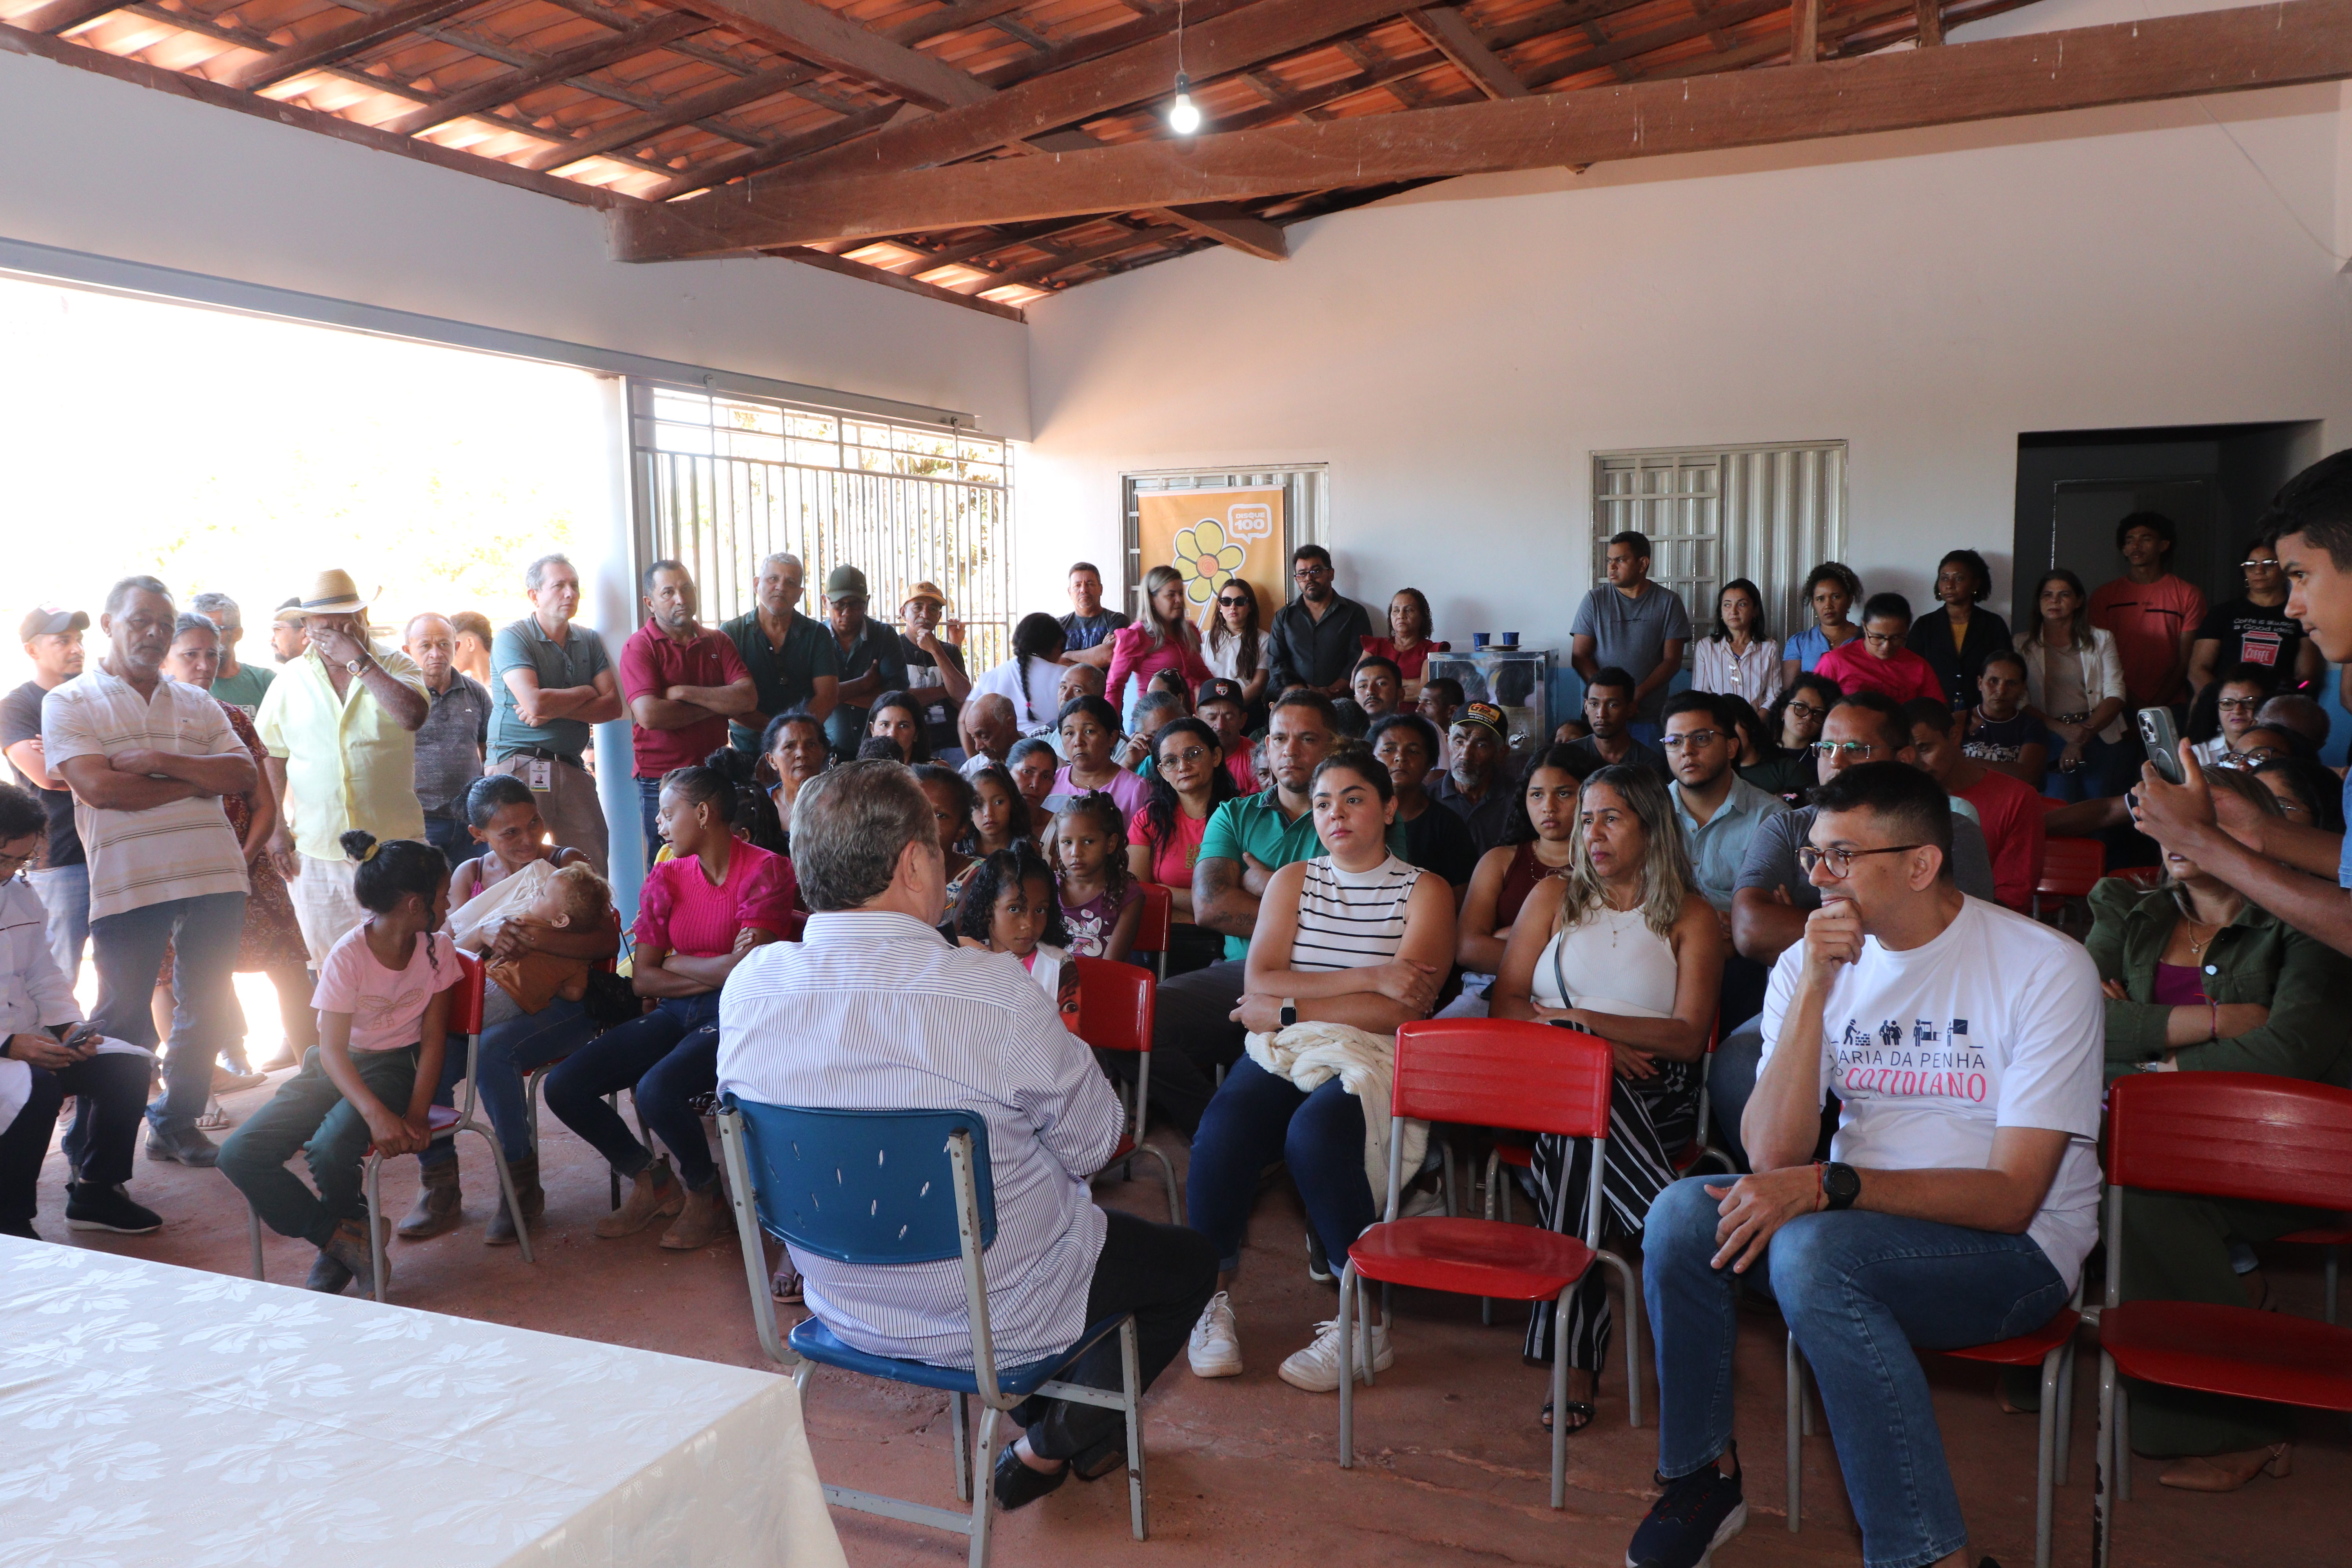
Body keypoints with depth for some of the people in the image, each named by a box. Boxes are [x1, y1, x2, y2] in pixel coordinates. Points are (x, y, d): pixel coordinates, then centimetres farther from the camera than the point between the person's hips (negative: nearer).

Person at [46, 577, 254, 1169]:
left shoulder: (197, 703, 17)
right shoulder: (69, 703, 5)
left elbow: (245, 776, 4)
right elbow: (98, 788, -10)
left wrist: (160, 760, -8)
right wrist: (198, 782, -4)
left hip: (214, 876, 4)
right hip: (128, 884, -4)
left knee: (208, 1013, 11)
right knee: (123, 1022, -2)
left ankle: (176, 1124, 28)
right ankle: (97, 1160, 9)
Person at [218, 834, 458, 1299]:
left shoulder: (437, 949, -6)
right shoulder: (348, 955, -15)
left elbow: (433, 1038, -5)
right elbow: (332, 1049, -20)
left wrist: (417, 1114, -20)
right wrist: (377, 1115, -36)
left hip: (394, 1067, -1)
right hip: (338, 1068, 1)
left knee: (331, 1147, -30)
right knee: (239, 1155, -18)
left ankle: (341, 1245, 2)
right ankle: (347, 1241, -9)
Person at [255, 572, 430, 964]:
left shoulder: (395, 665, 2)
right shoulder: (291, 681, 8)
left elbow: (413, 715, -19)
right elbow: (270, 758, 12)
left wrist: (359, 660, -16)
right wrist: (275, 829, 6)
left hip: (391, 844, -2)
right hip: (315, 850, 2)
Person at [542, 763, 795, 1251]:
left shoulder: (765, 871, -8)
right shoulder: (665, 878, 11)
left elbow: (747, 969, -18)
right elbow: (642, 978, 5)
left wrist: (677, 963, -2)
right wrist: (715, 973, -9)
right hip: (676, 1013, 7)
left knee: (657, 1090, -32)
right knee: (563, 1086, -8)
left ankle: (705, 1195, -1)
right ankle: (649, 1179, 15)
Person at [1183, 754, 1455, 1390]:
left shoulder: (1424, 892, 6)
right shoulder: (1292, 880, 17)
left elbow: (1404, 1009, -8)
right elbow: (1259, 981, 1)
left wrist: (1287, 1010, -8)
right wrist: (1368, 978, -9)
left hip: (1374, 1059, -3)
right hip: (1283, 1052, 3)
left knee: (1315, 1130, -34)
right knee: (1224, 1126, -29)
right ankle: (1212, 1297, -11)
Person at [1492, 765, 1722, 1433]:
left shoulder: (1691, 918, 9)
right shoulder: (1555, 896, 15)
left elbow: (1690, 1037, -4)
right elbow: (1506, 1003, 5)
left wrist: (1583, 1019, -13)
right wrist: (1595, 1043, -10)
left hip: (1650, 1097, -2)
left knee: (1570, 1141, -35)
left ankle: (1576, 1359, -31)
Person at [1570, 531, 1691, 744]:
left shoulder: (1669, 602, 3)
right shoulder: (1595, 600, 5)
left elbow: (1672, 661, -1)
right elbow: (1579, 656, 1)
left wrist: (1637, 696, -15)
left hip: (1650, 716, 0)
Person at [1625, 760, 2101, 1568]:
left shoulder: (2047, 968, -13)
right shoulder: (1809, 963, 0)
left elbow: (2010, 1197, -18)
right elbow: (1772, 1156, -12)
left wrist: (1827, 1187, -29)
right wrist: (1815, 990, -20)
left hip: (2013, 1248, -5)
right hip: (1858, 1224, 5)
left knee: (1812, 1250, -32)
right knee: (1682, 1213, -20)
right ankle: (1707, 1472, 1)